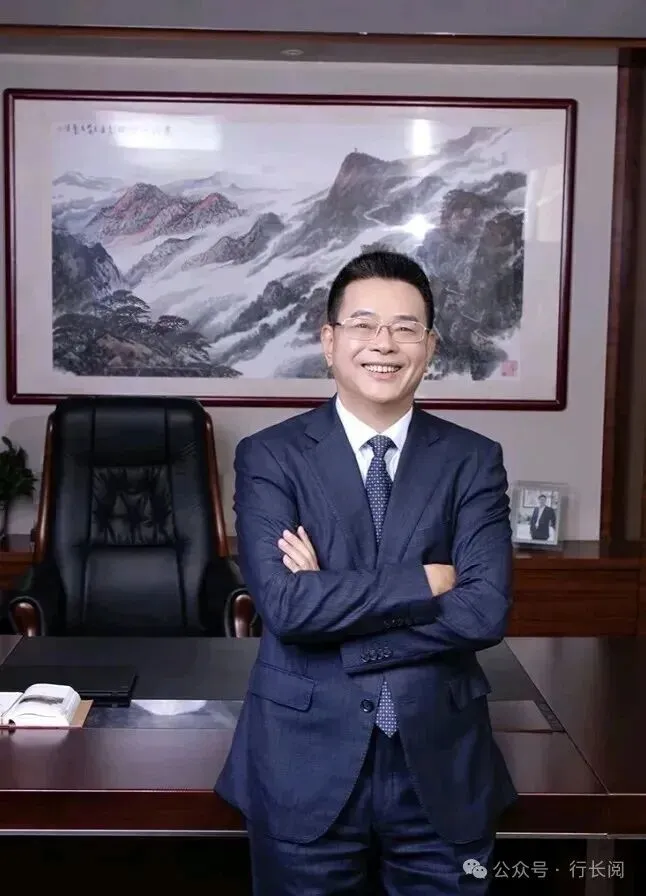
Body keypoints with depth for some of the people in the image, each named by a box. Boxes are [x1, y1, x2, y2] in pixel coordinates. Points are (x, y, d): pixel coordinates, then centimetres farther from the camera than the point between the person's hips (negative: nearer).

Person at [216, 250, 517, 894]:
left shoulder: (473, 460, 0)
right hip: (306, 766, -1)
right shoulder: (269, 456, -4)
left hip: (441, 764, 2)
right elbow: (284, 605, -17)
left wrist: (330, 602, -15)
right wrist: (424, 582, -15)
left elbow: (486, 611, -12)